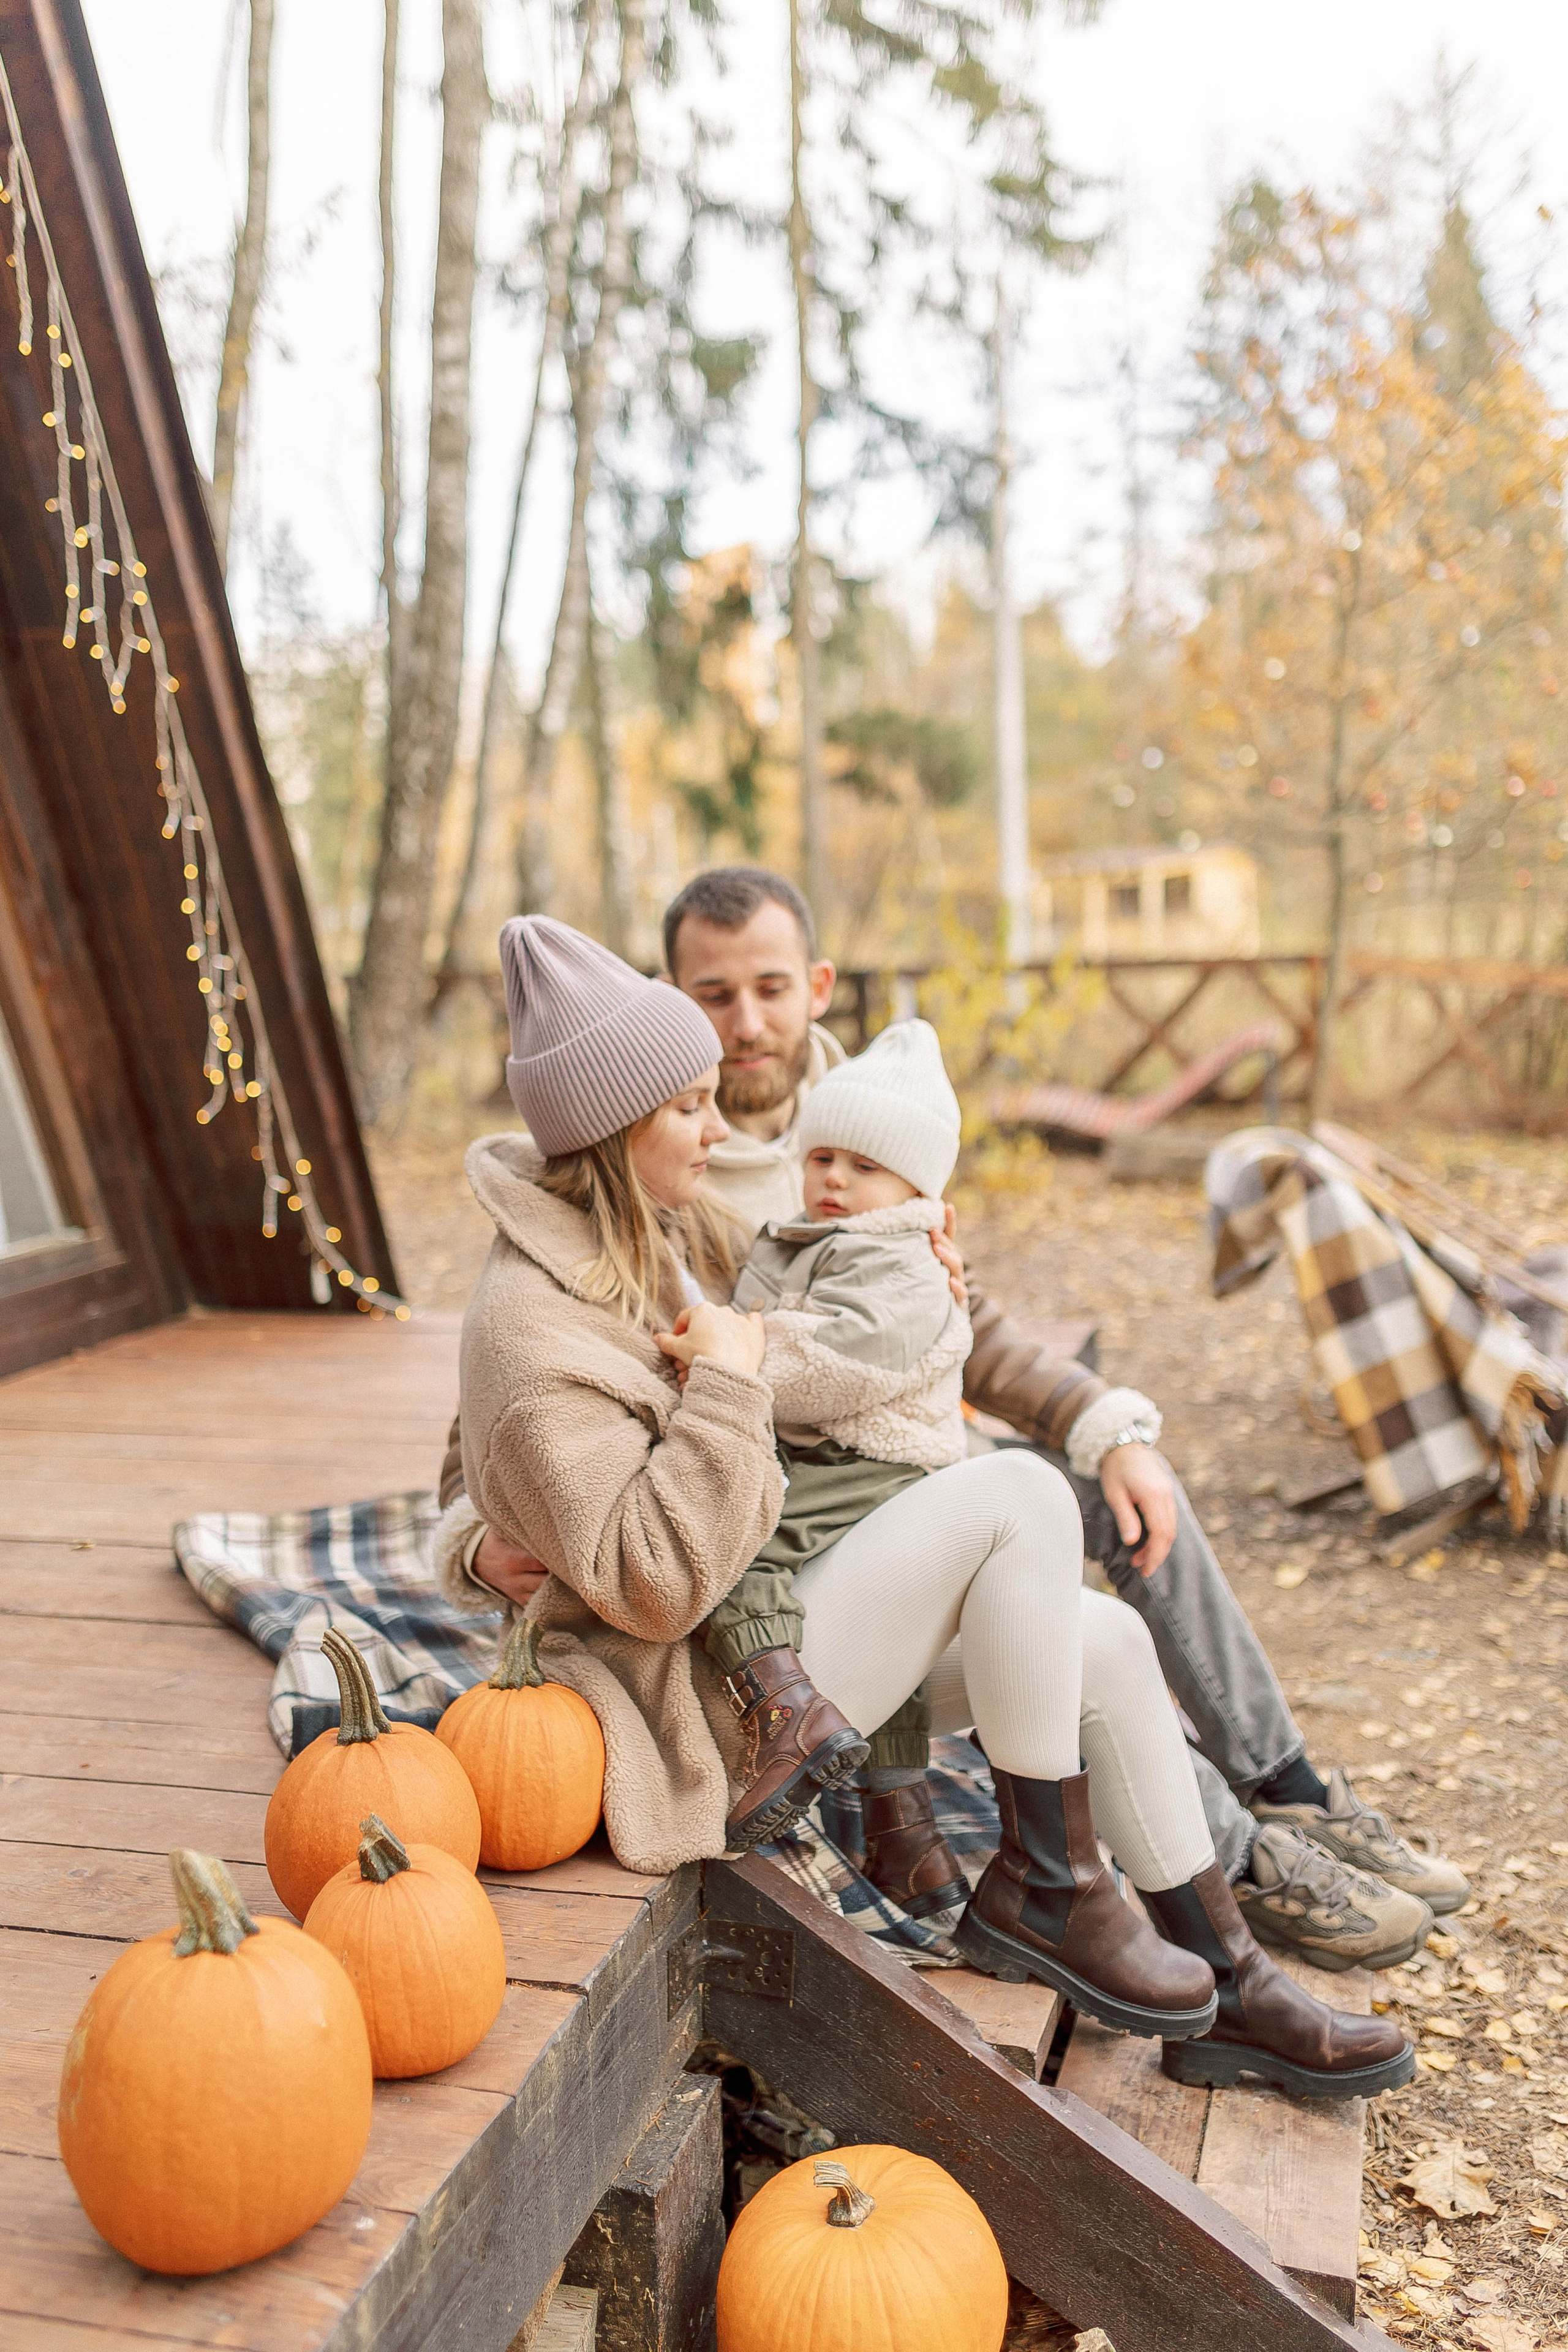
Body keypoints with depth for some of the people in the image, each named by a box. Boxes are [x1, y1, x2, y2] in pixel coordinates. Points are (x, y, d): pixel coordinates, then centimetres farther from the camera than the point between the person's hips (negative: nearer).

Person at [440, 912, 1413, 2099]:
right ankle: (1044, 1882, -8)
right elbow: (654, 1586, -26)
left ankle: (1233, 1992, 13)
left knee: (1105, 1640, -1)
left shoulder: (657, 1240, 7)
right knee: (1022, 1496, -23)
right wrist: (725, 1382, -25)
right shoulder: (530, 1325, -22)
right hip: (713, 1703, -9)